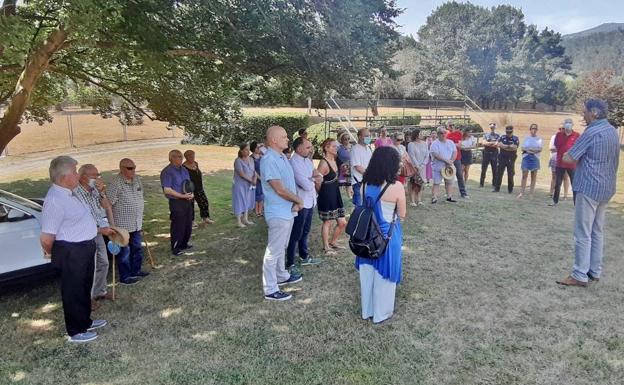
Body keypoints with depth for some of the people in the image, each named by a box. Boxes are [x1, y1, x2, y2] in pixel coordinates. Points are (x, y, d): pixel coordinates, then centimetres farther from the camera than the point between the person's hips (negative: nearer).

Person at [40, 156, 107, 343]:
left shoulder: (68, 193, 5)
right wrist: (52, 254, -7)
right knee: (73, 291, 9)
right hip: (71, 253, -10)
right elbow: (46, 238, -25)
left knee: (84, 288, 25)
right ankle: (76, 331, 27)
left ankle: (85, 321, 44)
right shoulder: (55, 200, -27)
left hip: (85, 248, 10)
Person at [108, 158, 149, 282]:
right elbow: (109, 202, -18)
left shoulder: (137, 179, 5)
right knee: (124, 251, 3)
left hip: (137, 223, 7)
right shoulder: (115, 183, -19)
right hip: (123, 224, -7)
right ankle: (124, 276, 15)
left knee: (137, 248, 18)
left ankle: (135, 271, 34)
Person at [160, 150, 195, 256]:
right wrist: (183, 196, -18)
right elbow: (167, 190, -18)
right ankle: (175, 248, 13)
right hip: (176, 202, -8)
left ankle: (184, 244, 33)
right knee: (178, 226, -1)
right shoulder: (167, 172, -13)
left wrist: (191, 194, -2)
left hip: (188, 201, 8)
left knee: (188, 224, 16)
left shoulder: (184, 170, 12)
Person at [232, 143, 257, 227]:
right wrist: (251, 181, -19)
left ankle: (245, 219, 26)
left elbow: (254, 171, 5)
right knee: (240, 202, 0)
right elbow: (241, 174, -21)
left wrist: (255, 179, -14)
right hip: (240, 185, -7)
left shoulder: (251, 159, 5)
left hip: (249, 185, 7)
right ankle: (238, 221, 8)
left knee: (248, 202, 13)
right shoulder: (238, 160, -15)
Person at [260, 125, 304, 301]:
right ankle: (270, 290, 7)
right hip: (278, 213, -9)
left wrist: (295, 202, -4)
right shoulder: (269, 160, -21)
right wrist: (298, 200, -9)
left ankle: (281, 276, 40)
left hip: (288, 211, 9)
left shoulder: (283, 157, 8)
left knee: (282, 247, 23)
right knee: (274, 251, -1)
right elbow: (279, 189, -23)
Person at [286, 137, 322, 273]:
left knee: (305, 231, 22)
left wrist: (313, 177, -14)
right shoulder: (294, 163, -21)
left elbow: (320, 177, 9)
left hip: (310, 202, 9)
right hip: (300, 204, -9)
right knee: (296, 234, 1)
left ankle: (304, 257, 39)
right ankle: (290, 264, 12)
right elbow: (307, 185, -26)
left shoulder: (307, 160, 7)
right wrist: (314, 178, -5)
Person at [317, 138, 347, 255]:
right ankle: (326, 247, 21)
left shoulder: (333, 161, 10)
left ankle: (333, 242, 32)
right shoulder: (323, 163, -18)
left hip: (335, 196, 9)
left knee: (342, 223, 12)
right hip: (326, 197, -9)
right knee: (327, 222, 5)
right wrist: (323, 194, -5)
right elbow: (318, 182, -16)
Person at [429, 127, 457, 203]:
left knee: (449, 182, 10)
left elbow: (454, 152, 7)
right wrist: (446, 160, -22)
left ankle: (449, 197, 19)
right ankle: (434, 198, -3)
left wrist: (451, 161, -11)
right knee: (436, 183, -5)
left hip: (449, 167, 5)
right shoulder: (435, 144, -8)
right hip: (438, 167, -5)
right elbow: (436, 155, -18)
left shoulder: (450, 143, 11)